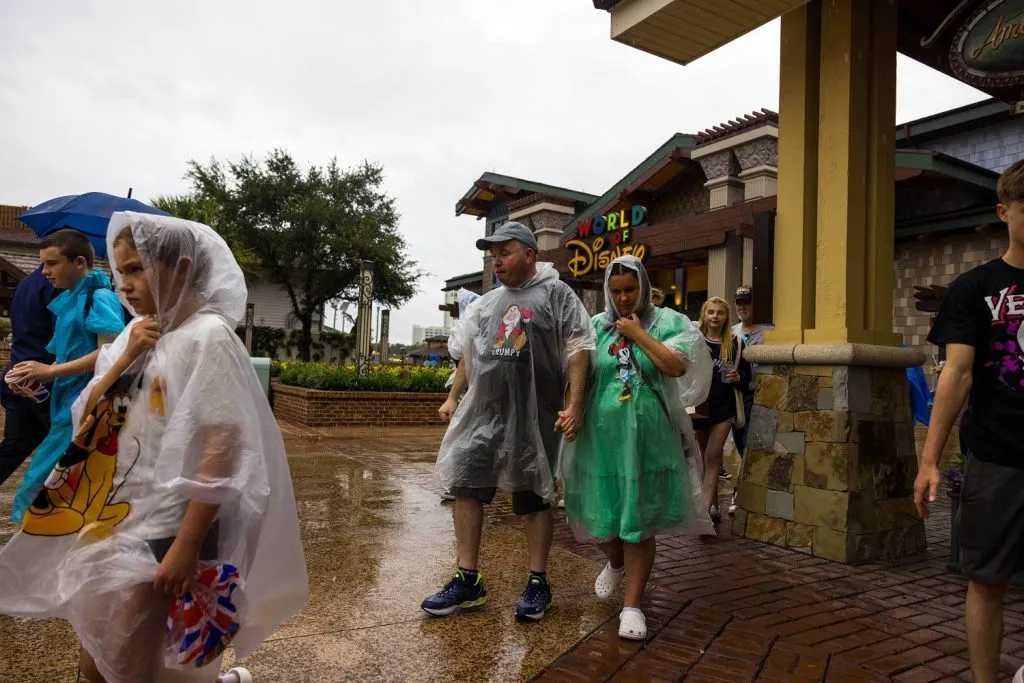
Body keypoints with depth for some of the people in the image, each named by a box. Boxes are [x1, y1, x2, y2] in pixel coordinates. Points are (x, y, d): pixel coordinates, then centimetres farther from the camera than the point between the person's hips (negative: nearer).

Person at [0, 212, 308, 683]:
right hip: (112, 521, 8)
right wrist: (126, 358, -8)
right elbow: (86, 417, 8)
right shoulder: (136, 333, 9)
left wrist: (188, 545, -22)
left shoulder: (207, 336, -15)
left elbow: (222, 447, -21)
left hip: (164, 529, -8)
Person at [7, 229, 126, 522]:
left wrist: (50, 371, -17)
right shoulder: (68, 300, 15)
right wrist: (38, 376, 2)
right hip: (69, 403, 8)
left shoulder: (100, 297, -11)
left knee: (43, 480, -5)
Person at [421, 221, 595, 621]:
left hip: (533, 414, -5)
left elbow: (577, 350, -9)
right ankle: (468, 580, 13)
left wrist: (574, 404, -18)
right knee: (465, 487, 3)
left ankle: (538, 583, 19)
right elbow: (468, 355, 22)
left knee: (533, 497, 5)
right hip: (481, 411, 6)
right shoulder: (487, 303, 16)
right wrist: (453, 397, 18)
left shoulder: (557, 295, -2)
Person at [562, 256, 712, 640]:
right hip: (602, 437, 2)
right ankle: (615, 563, 45)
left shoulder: (668, 322, 1)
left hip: (648, 439, -2)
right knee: (600, 515, 11)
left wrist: (638, 333, -11)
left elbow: (676, 366, -15)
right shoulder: (596, 327, 7)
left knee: (639, 522, 3)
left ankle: (632, 605, 16)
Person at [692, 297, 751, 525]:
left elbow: (746, 374, 6)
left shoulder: (735, 343, 0)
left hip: (724, 405, -2)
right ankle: (714, 505, 25)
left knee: (712, 456, -8)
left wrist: (737, 377, -15)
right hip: (700, 404, 2)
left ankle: (706, 506, -9)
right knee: (706, 457, 12)